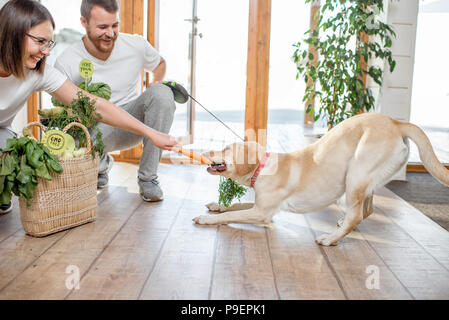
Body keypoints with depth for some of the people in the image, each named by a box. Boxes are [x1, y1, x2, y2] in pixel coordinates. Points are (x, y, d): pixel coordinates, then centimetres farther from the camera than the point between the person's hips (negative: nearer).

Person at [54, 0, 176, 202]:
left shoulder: (136, 45, -7)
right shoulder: (65, 64, -12)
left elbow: (159, 63, 17)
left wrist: (157, 82, -4)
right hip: (95, 128, -2)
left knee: (162, 93, -28)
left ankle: (147, 177, -19)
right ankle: (101, 163, 6)